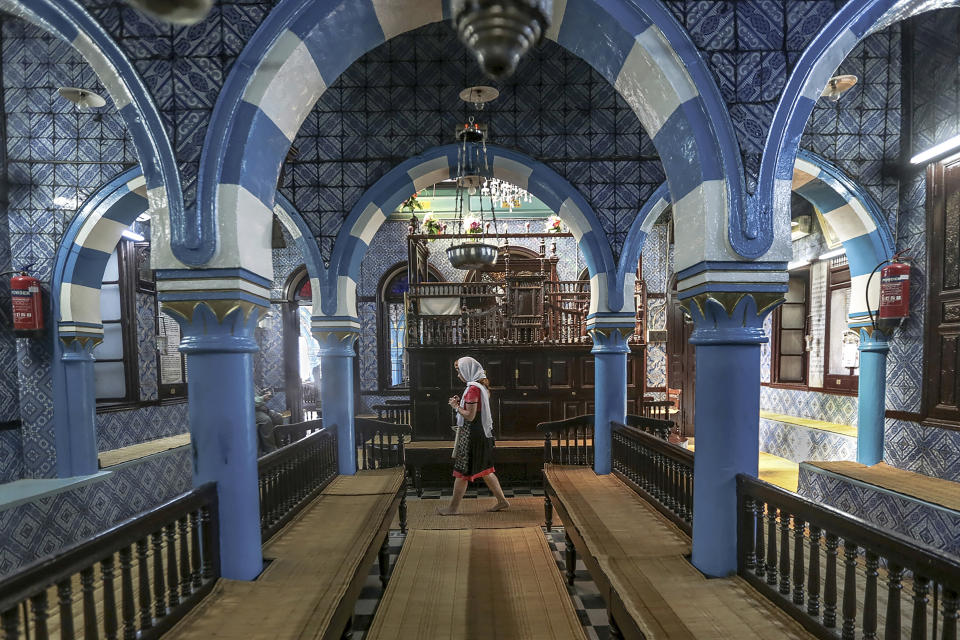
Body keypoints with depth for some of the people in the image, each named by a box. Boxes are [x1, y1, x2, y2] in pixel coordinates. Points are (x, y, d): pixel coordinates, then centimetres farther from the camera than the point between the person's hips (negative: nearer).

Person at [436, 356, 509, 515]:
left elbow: (470, 416, -21)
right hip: (483, 432, 10)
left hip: (471, 434, -10)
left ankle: (454, 507, 13)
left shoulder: (473, 389, -20)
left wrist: (456, 407, -7)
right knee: (484, 469, 17)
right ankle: (501, 500, 22)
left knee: (461, 471, 2)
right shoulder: (482, 385, 11)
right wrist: (461, 402, 9)